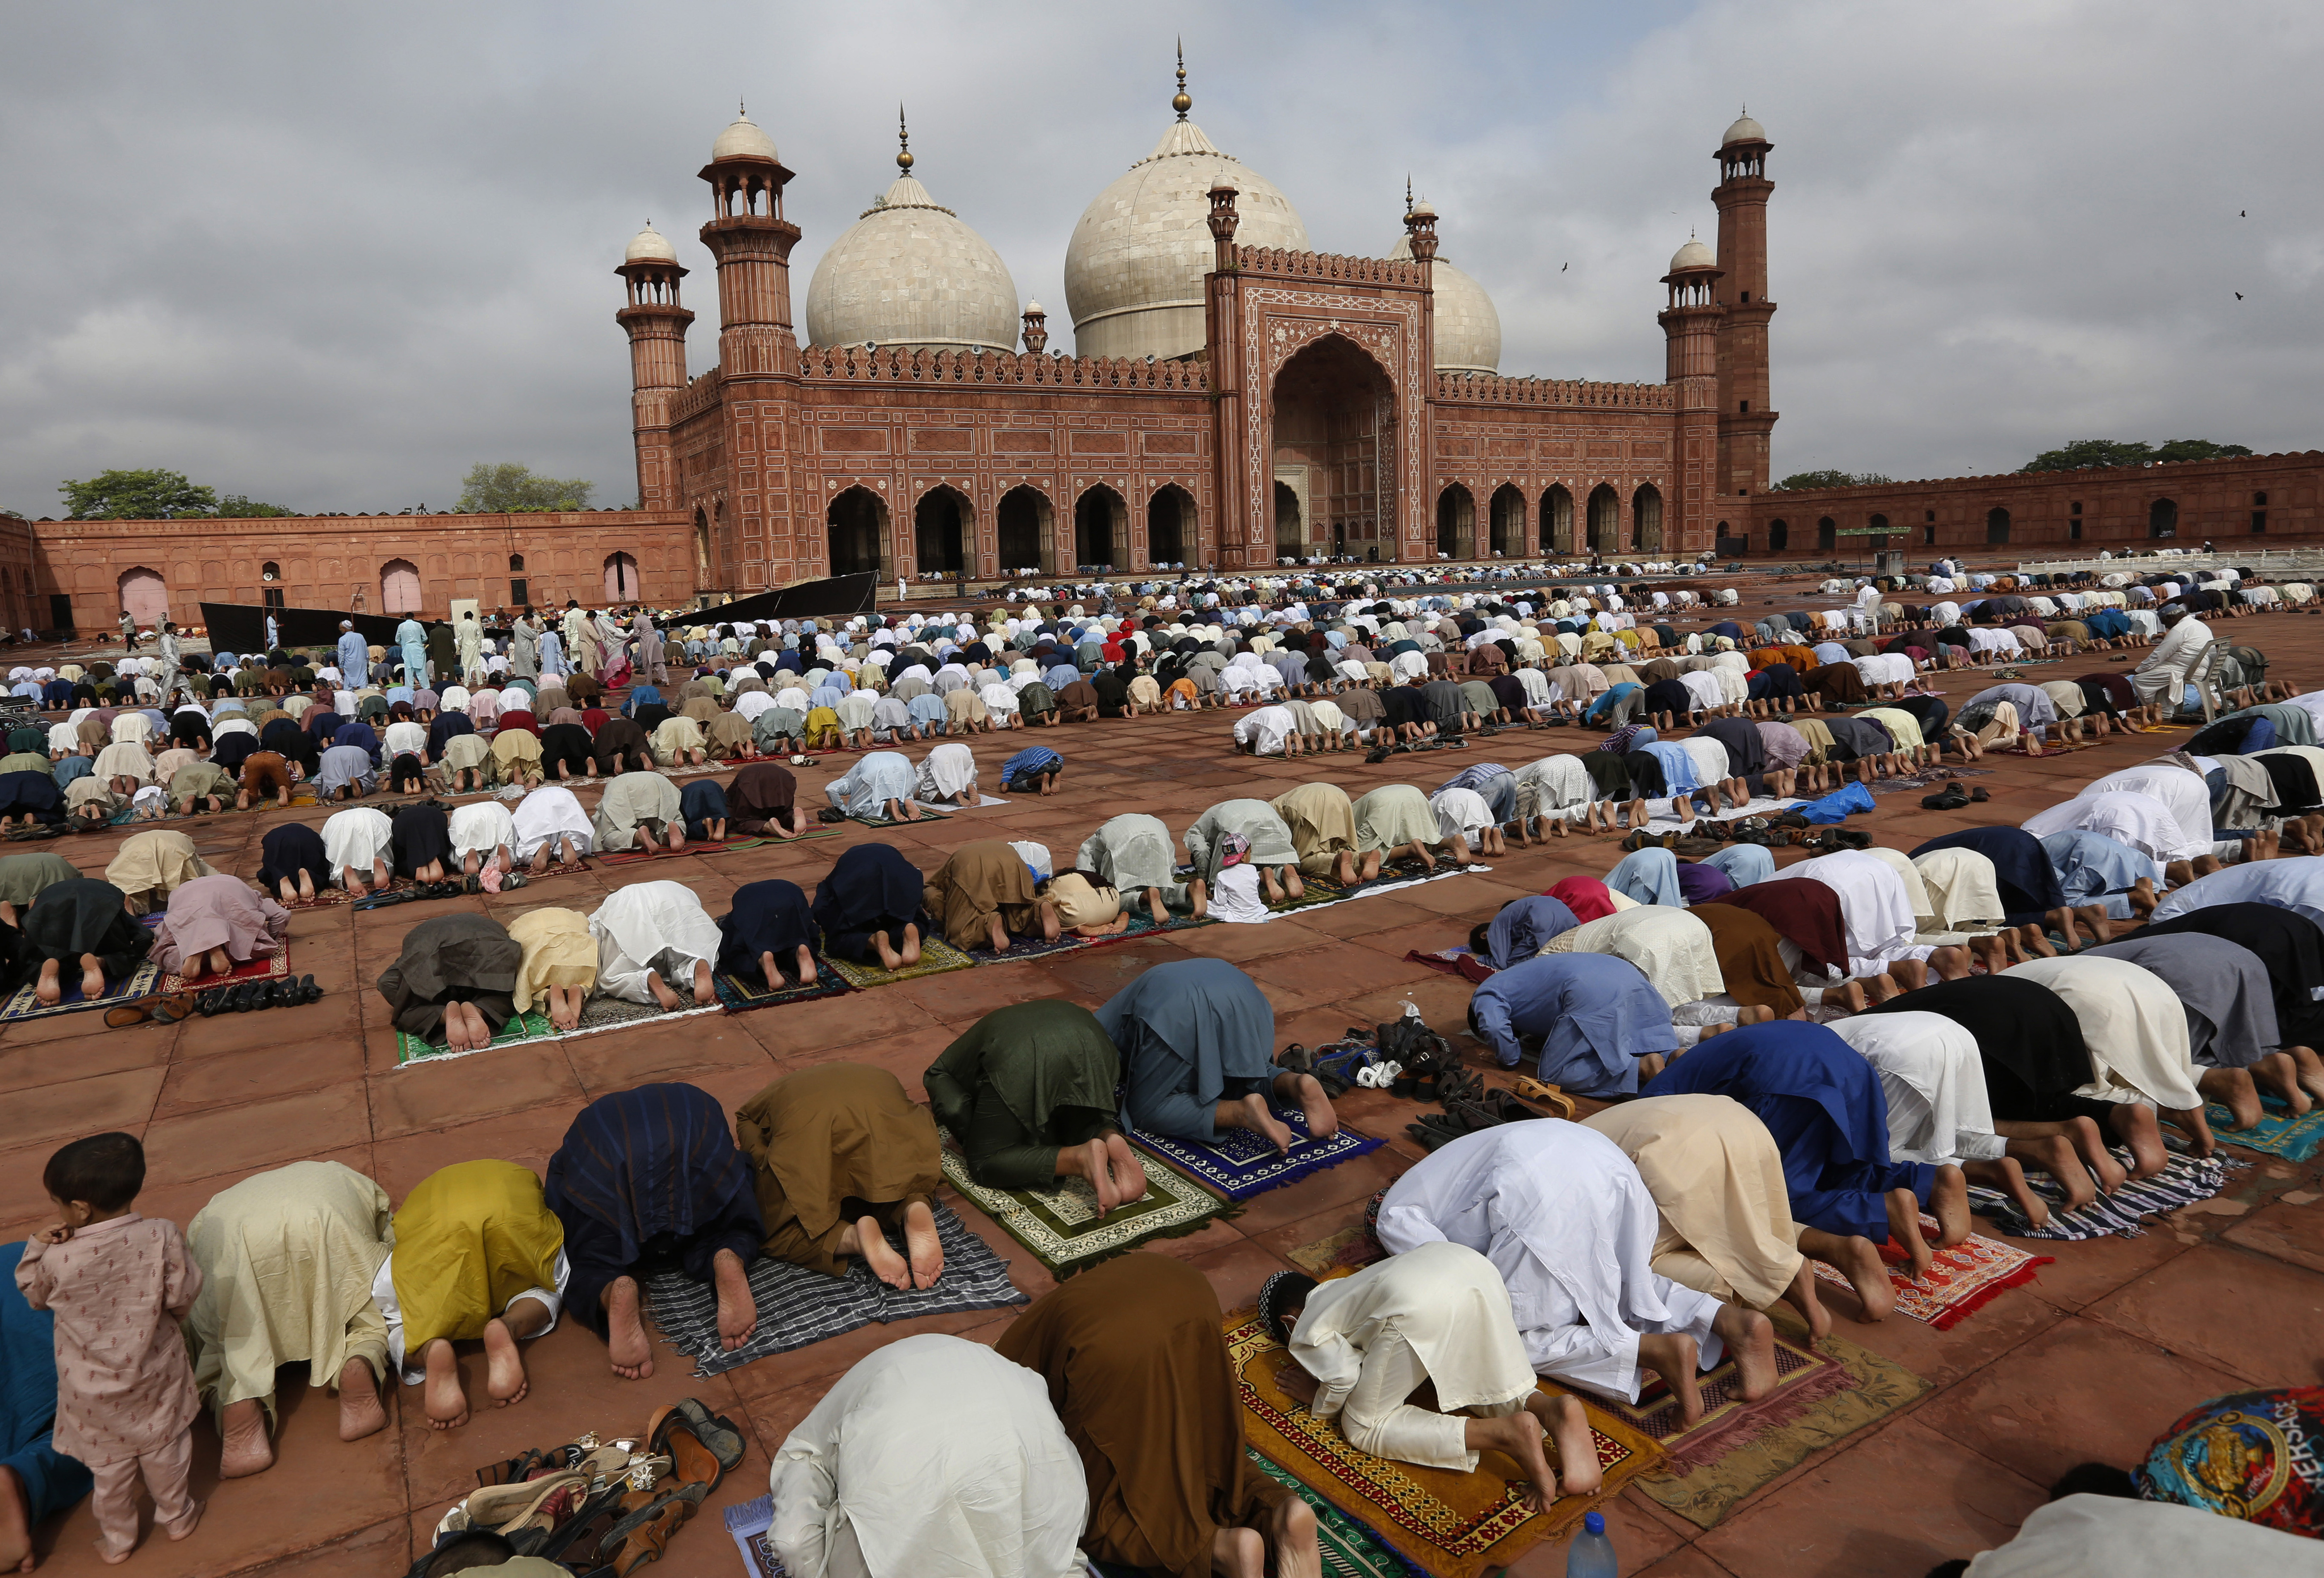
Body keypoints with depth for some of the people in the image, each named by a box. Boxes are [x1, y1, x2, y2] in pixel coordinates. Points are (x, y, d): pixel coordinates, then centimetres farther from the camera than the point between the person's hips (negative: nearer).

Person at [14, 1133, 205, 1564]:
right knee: (163, 1448, 23)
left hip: (92, 1387, 0)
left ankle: (117, 1540, 39)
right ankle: (176, 1516, 41)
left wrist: (38, 1246, -6)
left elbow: (33, 1294, -3)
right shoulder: (162, 1238, -25)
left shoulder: (57, 1259, -26)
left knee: (109, 1463, 21)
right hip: (153, 1371, 1)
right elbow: (182, 1297, -12)